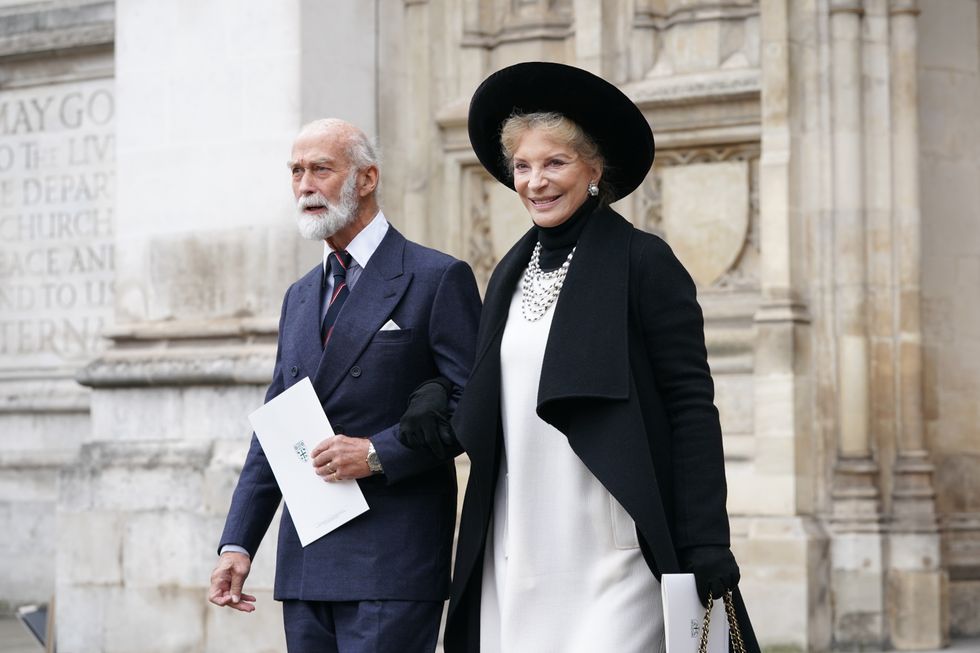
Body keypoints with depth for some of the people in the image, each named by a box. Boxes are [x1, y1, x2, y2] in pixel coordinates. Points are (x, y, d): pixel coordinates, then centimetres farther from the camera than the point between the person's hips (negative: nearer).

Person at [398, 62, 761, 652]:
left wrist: (705, 549, -13)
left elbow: (692, 408, -7)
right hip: (516, 556, 6)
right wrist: (431, 426, 0)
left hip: (610, 558, -6)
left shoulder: (643, 261, -4)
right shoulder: (512, 272, 15)